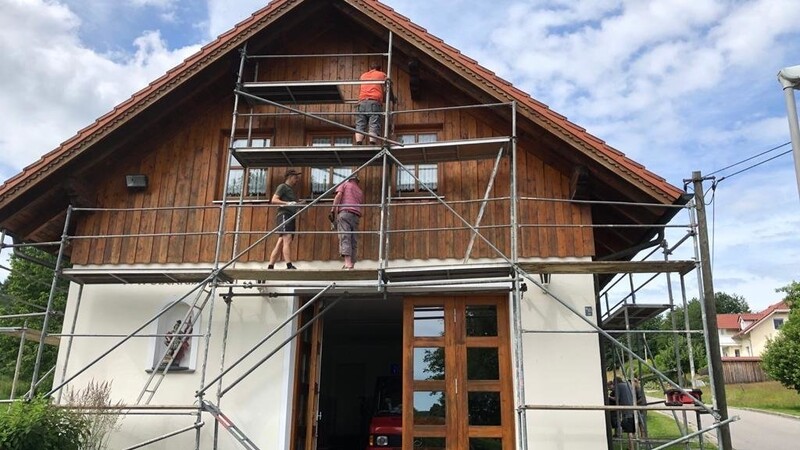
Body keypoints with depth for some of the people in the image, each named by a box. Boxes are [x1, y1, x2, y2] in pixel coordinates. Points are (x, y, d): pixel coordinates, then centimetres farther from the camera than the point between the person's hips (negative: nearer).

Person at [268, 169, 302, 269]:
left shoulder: (291, 190, 30)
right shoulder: (282, 186, 4)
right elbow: (274, 200, -8)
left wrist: (298, 207, 13)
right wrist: (287, 203, -20)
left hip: (291, 217, 9)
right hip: (284, 215, -9)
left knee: (280, 243, 3)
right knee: (287, 240, -20)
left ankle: (270, 267, 2)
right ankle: (289, 265, -29)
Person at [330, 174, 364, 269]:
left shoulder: (345, 184, 17)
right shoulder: (360, 192, 29)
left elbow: (339, 195, 0)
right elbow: (360, 205, 20)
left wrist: (333, 209, -4)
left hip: (345, 212, -5)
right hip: (356, 215, 5)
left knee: (344, 237, -15)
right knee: (354, 240, 5)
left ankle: (348, 262, -29)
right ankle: (352, 264, 2)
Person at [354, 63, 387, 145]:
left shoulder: (363, 75, 29)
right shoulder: (382, 75, 21)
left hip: (361, 102, 3)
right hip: (375, 102, -2)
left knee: (359, 126, -5)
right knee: (374, 126, -12)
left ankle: (358, 146, -23)